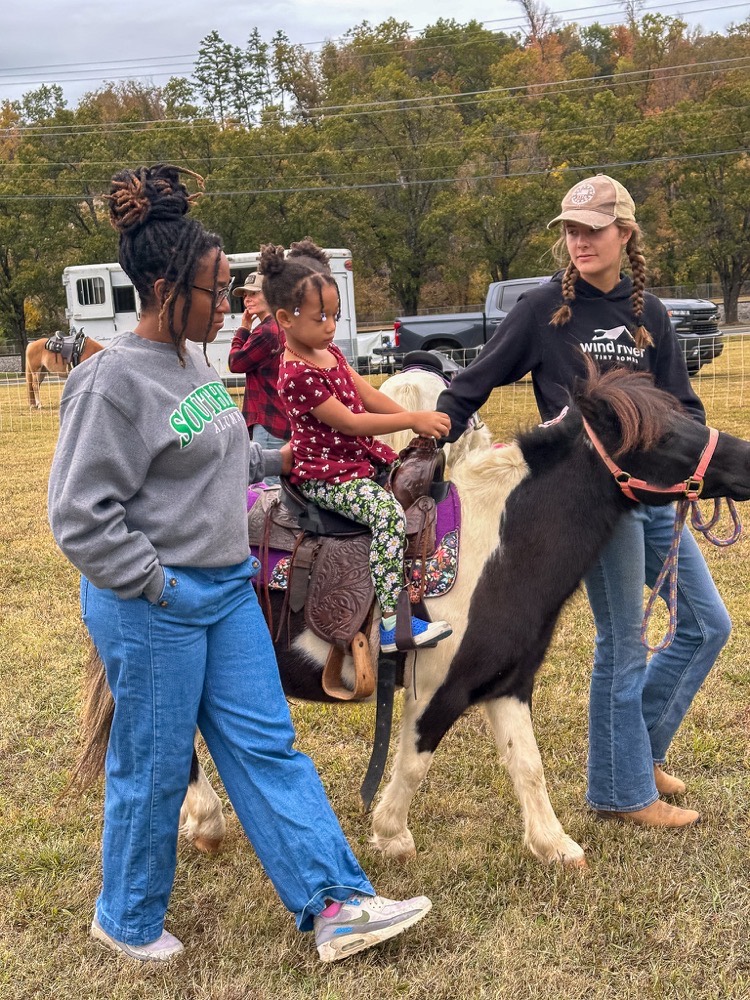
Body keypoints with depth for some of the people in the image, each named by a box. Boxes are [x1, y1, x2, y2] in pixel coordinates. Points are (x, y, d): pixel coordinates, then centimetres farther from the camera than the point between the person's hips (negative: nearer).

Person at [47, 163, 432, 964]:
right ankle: (128, 921, 32)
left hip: (227, 588, 8)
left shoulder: (194, 359, 8)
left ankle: (334, 905, 17)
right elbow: (81, 515, -18)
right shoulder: (113, 380, -17)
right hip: (153, 607, -8)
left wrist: (270, 460, 13)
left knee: (266, 746, 9)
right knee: (153, 769, 8)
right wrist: (155, 586, -16)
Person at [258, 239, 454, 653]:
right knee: (389, 513, -28)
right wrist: (412, 420, -20)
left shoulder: (329, 352, 9)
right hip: (324, 475, -10)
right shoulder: (297, 376, -21)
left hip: (361, 457, 10)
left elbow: (370, 396, 7)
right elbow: (349, 422, -22)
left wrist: (419, 421, -4)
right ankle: (391, 625, -25)